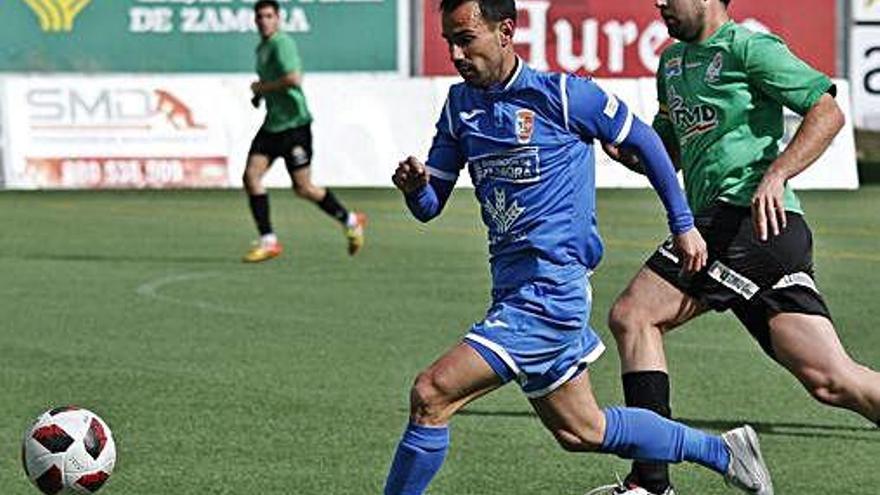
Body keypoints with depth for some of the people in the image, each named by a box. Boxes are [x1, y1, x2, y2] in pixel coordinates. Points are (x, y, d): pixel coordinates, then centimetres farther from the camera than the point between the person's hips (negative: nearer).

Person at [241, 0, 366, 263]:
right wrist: (259, 94, 13)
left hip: (294, 123, -9)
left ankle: (350, 221, 18)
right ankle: (268, 241, -3)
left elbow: (294, 78, -27)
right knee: (251, 176, -6)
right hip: (272, 124, 9)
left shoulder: (282, 44, -14)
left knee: (303, 188, -3)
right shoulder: (261, 48, 15)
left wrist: (262, 87, -16)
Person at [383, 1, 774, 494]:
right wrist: (415, 185, -15)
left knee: (431, 395, -17)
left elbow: (642, 139, 3)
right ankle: (723, 451, 34)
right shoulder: (461, 105, 8)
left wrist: (684, 224, 7)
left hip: (550, 293, -8)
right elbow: (430, 206, 9)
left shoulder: (561, 94, -10)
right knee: (579, 430, 19)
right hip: (513, 287, 8)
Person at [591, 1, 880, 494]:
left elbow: (828, 112, -10)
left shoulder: (748, 47, -3)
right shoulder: (674, 62, 25)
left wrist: (776, 174, -22)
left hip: (751, 218, -8)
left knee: (632, 316, -10)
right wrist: (626, 149, 10)